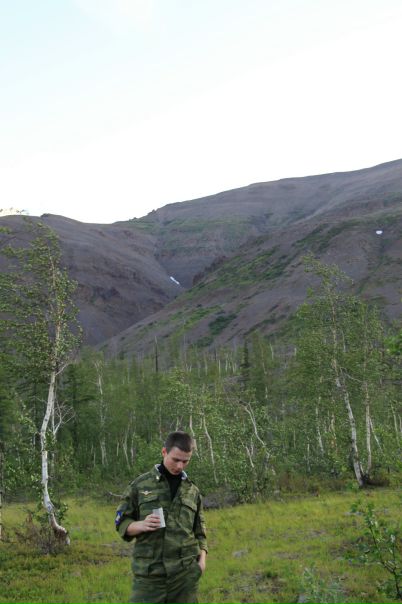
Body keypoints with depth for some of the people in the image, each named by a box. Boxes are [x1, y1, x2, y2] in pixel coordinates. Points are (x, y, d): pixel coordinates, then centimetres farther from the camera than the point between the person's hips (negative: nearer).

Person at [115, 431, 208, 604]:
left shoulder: (193, 491, 10)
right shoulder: (140, 484, 3)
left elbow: (199, 532, 16)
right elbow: (121, 522, 5)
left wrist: (202, 559, 1)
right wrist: (141, 525, -14)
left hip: (186, 572, 2)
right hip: (149, 572, -2)